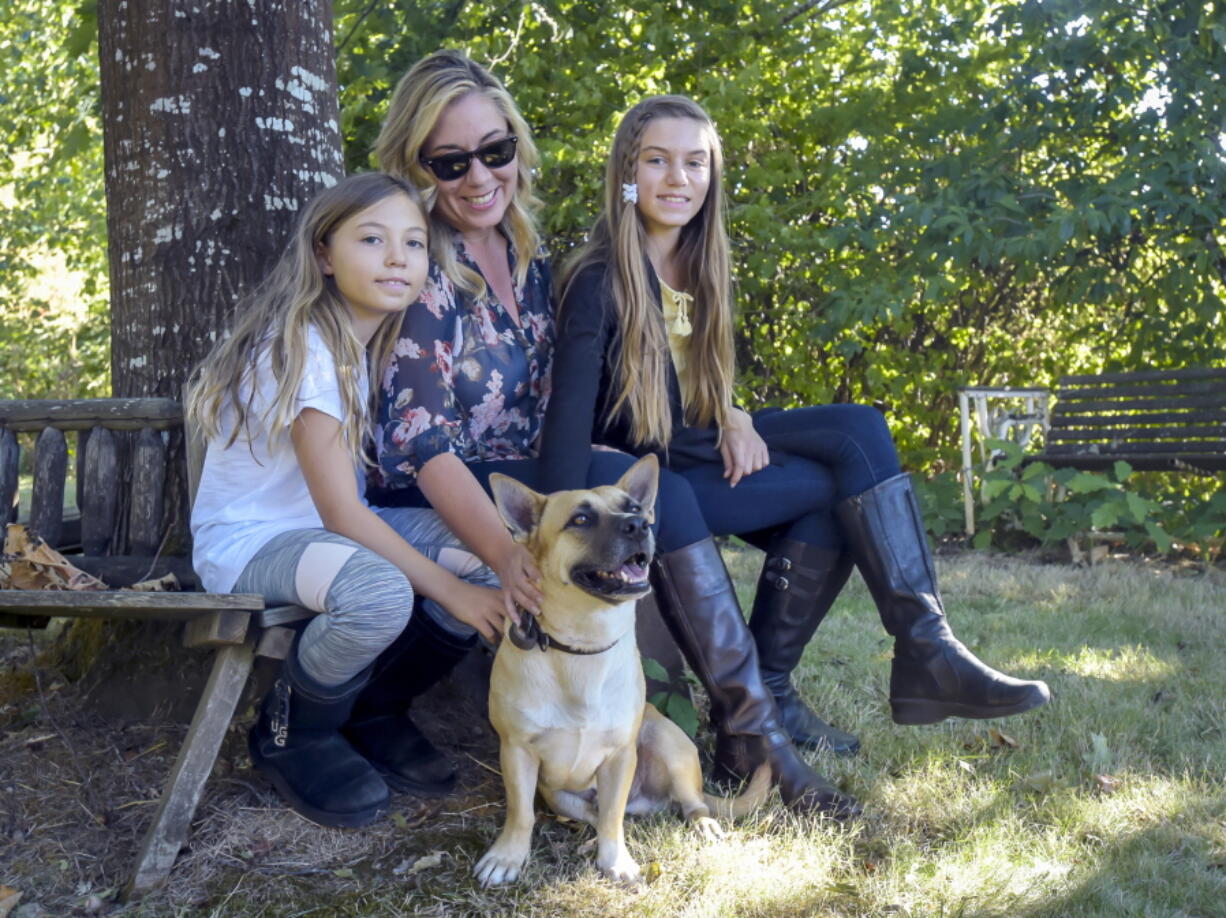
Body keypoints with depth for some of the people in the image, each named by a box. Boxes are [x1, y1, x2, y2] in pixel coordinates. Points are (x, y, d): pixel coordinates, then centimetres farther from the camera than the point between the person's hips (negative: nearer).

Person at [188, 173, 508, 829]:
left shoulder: (374, 342, 3)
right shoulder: (303, 349, -22)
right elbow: (341, 513, -23)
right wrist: (448, 591, -22)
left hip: (332, 523, 8)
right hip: (246, 540, -8)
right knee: (380, 594, -37)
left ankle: (371, 711, 8)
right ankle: (289, 736, -7)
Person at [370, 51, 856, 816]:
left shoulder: (529, 258, 9)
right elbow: (420, 443, -21)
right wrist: (507, 553, -35)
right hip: (432, 506, -6)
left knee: (655, 490, -21)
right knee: (657, 492, -24)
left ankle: (747, 724, -18)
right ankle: (750, 724, -18)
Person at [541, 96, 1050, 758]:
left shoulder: (703, 270, 10)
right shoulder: (598, 279, -14)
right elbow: (569, 412, -22)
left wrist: (734, 420, -5)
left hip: (696, 449, 8)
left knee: (859, 430, -15)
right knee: (846, 481, -18)